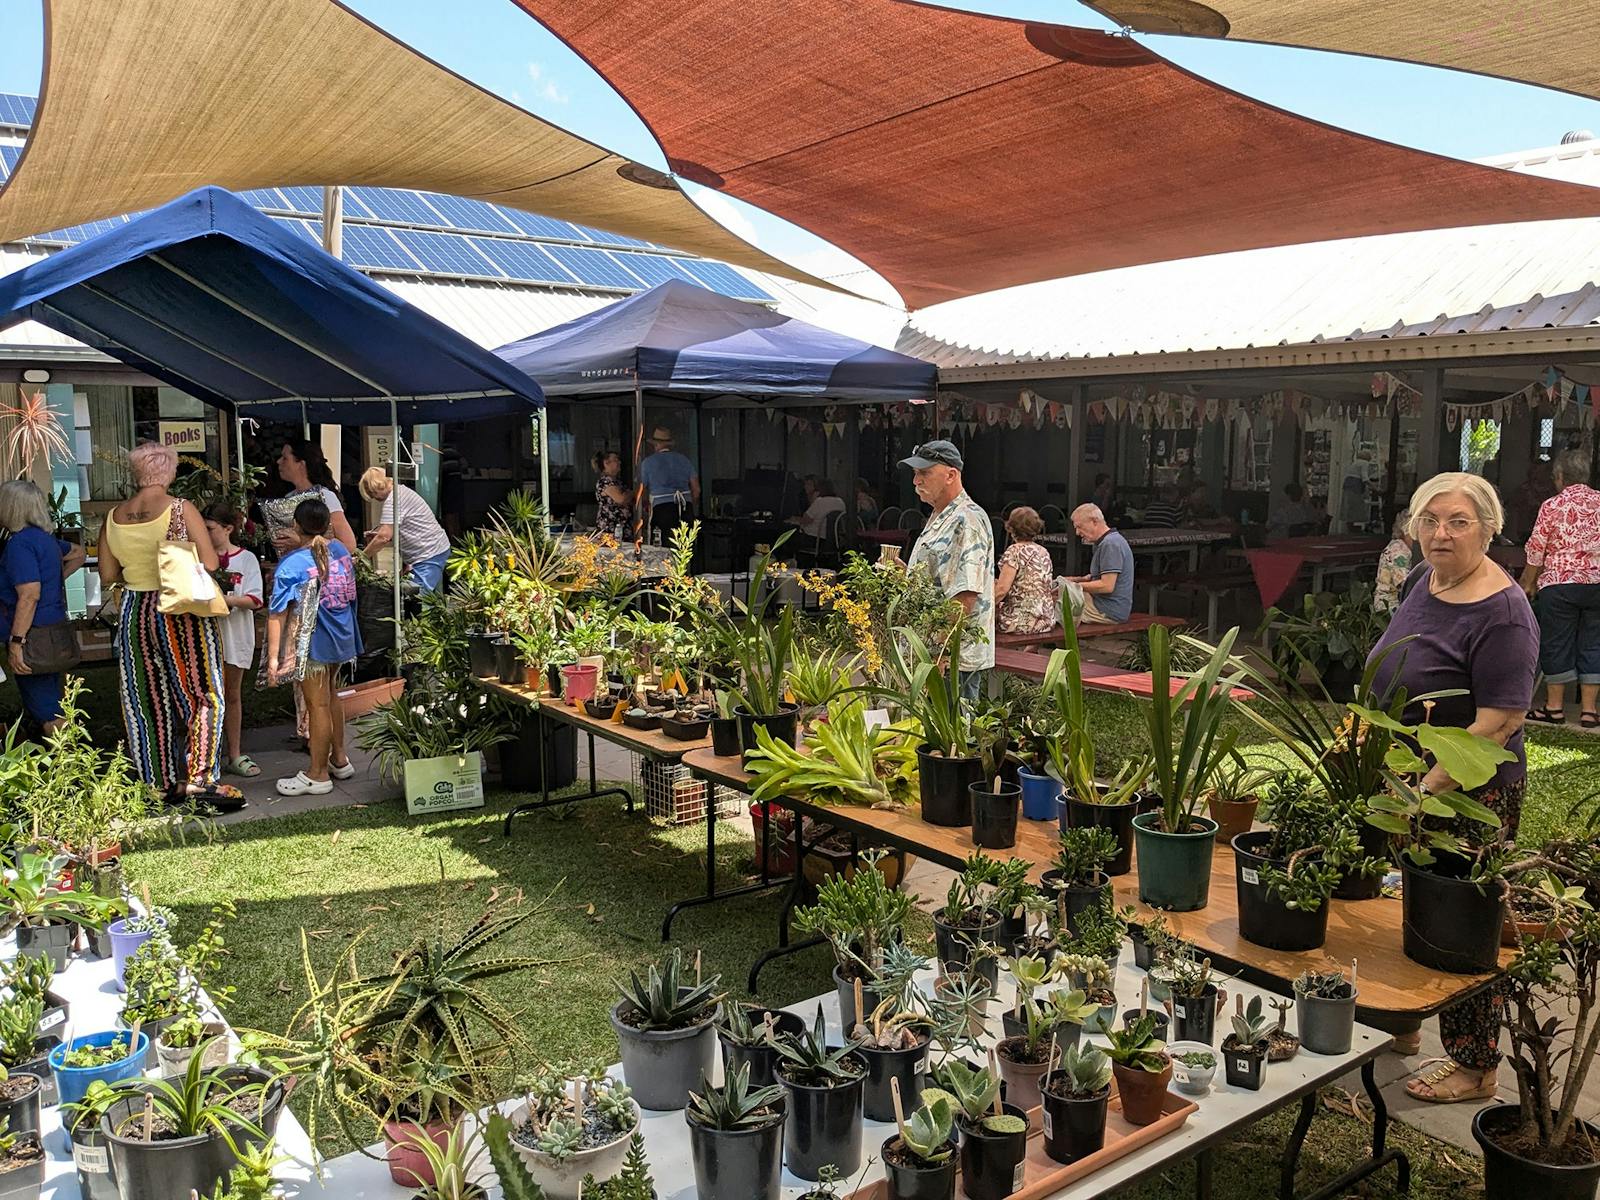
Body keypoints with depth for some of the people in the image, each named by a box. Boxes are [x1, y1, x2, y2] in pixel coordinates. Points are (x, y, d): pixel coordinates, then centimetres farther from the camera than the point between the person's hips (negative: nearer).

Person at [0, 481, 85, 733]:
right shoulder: (45, 537, 11)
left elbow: (30, 594, -23)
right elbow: (78, 554, 31)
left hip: (36, 637, -9)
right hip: (56, 633, 9)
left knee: (47, 715, -5)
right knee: (49, 705, 17)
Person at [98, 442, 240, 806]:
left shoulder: (113, 517, 2)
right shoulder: (181, 510, -11)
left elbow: (108, 575, 6)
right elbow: (209, 564, -14)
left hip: (134, 614, 5)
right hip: (181, 614, -5)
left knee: (148, 701, 12)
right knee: (204, 696, 2)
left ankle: (160, 782, 18)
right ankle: (198, 776, -6)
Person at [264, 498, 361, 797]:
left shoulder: (292, 564, -18)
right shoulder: (341, 551, 1)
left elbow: (277, 614, -21)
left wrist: (273, 656, -20)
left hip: (311, 643, -7)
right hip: (342, 637, 7)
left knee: (318, 706, 3)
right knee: (330, 697, 23)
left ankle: (317, 775, 14)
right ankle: (339, 759, 34)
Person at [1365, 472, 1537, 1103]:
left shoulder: (1501, 612, -22)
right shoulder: (1423, 579, 3)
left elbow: (1501, 723, -25)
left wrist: (1426, 790, -24)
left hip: (1471, 792, -8)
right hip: (1409, 776, 8)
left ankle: (1476, 1069, 21)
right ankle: (1400, 1025, 38)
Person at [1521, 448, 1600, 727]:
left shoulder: (1552, 506, -7)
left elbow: (1536, 550, -4)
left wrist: (1528, 582, 7)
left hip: (1559, 582, -3)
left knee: (1556, 645, 4)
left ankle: (1555, 707, 10)